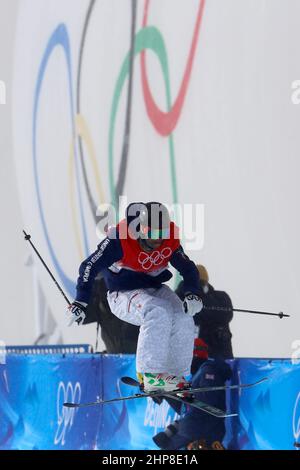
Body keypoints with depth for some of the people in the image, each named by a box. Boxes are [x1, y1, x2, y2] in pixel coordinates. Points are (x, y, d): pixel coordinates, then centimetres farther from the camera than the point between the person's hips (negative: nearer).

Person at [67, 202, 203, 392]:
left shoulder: (170, 240, -7)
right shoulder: (120, 239, -22)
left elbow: (188, 269, 2)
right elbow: (90, 266, -15)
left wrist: (193, 295, -18)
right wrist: (80, 303, -15)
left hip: (156, 289, 5)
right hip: (124, 295, -5)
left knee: (184, 320, -20)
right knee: (158, 314, -34)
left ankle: (177, 377, -10)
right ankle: (151, 376, -32)